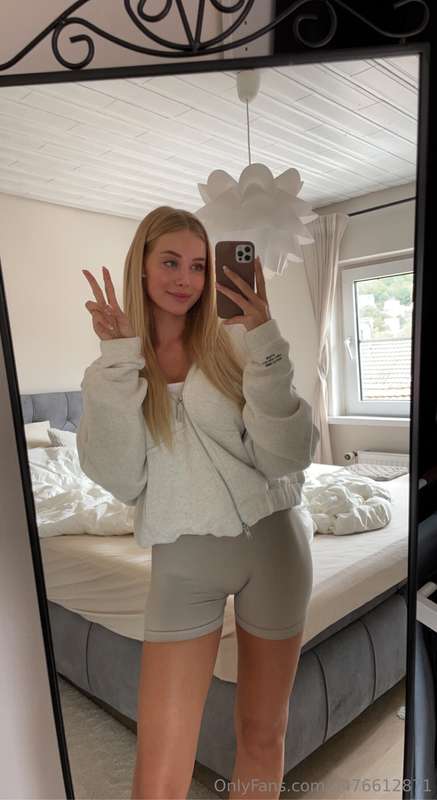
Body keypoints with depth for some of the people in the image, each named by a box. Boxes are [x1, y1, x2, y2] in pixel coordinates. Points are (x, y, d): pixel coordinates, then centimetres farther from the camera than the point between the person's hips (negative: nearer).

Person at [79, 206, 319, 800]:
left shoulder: (232, 344, -2)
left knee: (263, 734, 19)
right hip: (184, 559, 0)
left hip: (272, 542, 1)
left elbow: (287, 458, -12)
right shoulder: (118, 361, 1)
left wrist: (266, 345, -18)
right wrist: (120, 360, -16)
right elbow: (121, 481, -12)